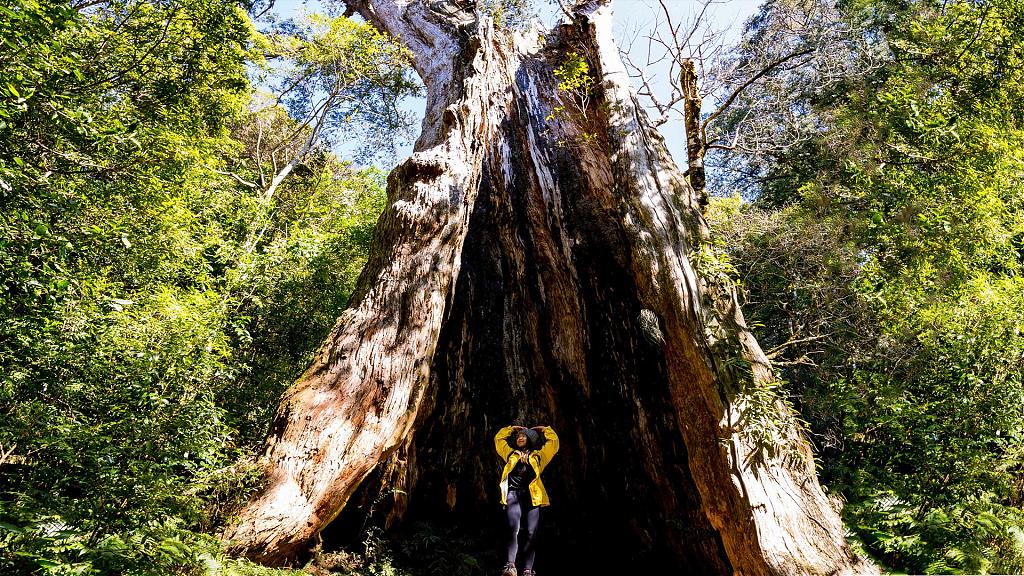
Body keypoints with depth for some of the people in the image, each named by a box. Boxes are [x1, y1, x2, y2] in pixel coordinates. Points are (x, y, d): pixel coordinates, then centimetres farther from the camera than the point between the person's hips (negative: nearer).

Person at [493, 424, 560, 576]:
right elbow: (498, 438, 33)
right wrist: (512, 429, 38)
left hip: (532, 497, 1)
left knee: (531, 534, -8)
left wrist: (542, 429, 31)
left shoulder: (537, 456, 22)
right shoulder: (511, 454, 26)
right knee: (513, 529, -22)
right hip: (514, 495, 0)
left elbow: (553, 440, 21)